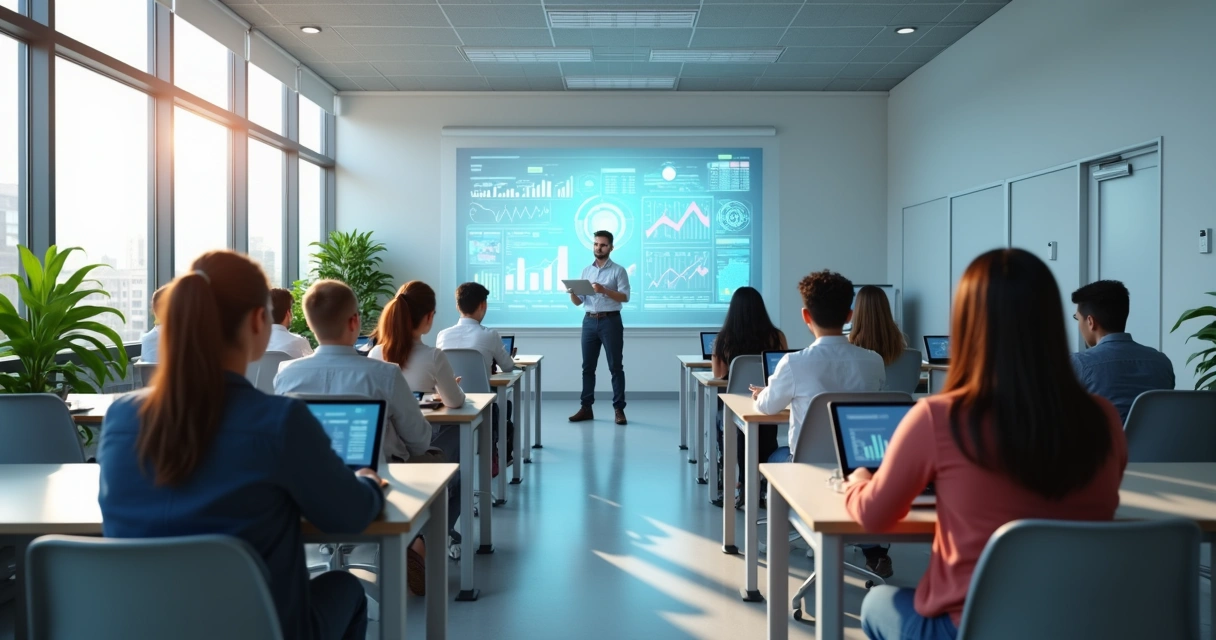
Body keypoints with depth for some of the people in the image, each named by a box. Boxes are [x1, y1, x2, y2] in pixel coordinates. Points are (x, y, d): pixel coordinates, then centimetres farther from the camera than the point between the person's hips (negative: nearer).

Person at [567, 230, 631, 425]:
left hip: (610, 321, -5)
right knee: (588, 366, 7)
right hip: (589, 321, 5)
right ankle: (586, 408, 13)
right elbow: (578, 302, 11)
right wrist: (572, 292, -11)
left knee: (615, 367, -1)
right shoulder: (586, 270, 13)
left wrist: (604, 290, -25)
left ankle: (619, 409, 2)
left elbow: (625, 297, -12)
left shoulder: (618, 270, -1)